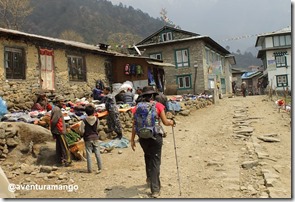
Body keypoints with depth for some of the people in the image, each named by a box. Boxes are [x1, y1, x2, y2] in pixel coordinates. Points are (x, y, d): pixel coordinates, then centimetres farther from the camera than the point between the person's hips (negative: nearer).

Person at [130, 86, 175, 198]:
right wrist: (172, 122, 19)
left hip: (142, 137, 3)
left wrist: (132, 140, 8)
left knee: (148, 158, 26)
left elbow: (134, 124, 0)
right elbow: (165, 122, -3)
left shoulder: (138, 107, 1)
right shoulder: (158, 105, -6)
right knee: (155, 161, 5)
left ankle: (150, 179, 42)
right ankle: (155, 189, 7)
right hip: (155, 137, -3)